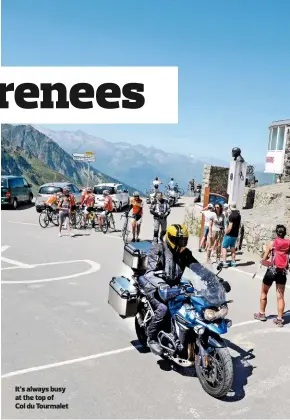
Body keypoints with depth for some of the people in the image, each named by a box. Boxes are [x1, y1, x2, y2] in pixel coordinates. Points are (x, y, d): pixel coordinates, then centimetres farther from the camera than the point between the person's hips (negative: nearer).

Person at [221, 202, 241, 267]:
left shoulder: (231, 215, -20)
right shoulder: (238, 214, 6)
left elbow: (230, 227, -21)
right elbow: (239, 225, 15)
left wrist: (225, 233, -10)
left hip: (230, 234, -8)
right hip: (235, 234, 8)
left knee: (224, 247, 1)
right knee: (232, 247, 18)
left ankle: (224, 262, -5)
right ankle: (233, 262, 21)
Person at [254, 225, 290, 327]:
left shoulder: (271, 243, -10)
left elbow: (264, 259, -6)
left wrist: (263, 261, 15)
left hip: (271, 271, -2)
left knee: (264, 292, 19)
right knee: (280, 296, 10)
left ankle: (262, 314, 31)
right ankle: (279, 319, 13)